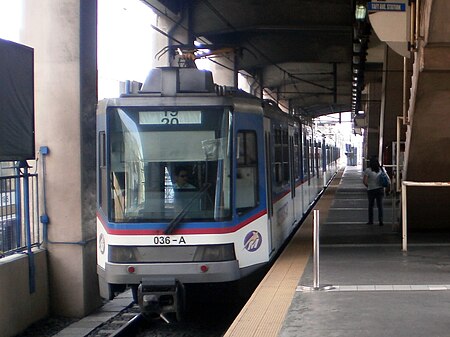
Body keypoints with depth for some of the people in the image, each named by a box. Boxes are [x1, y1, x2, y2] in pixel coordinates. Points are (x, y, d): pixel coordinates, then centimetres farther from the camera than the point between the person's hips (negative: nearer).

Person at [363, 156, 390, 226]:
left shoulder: (368, 170, -10)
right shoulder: (381, 169, 2)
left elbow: (364, 181, -13)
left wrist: (368, 186, 4)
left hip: (371, 190, -3)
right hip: (380, 189, 3)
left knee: (371, 205, 12)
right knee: (380, 205, 5)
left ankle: (371, 221, 18)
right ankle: (380, 221, -2)